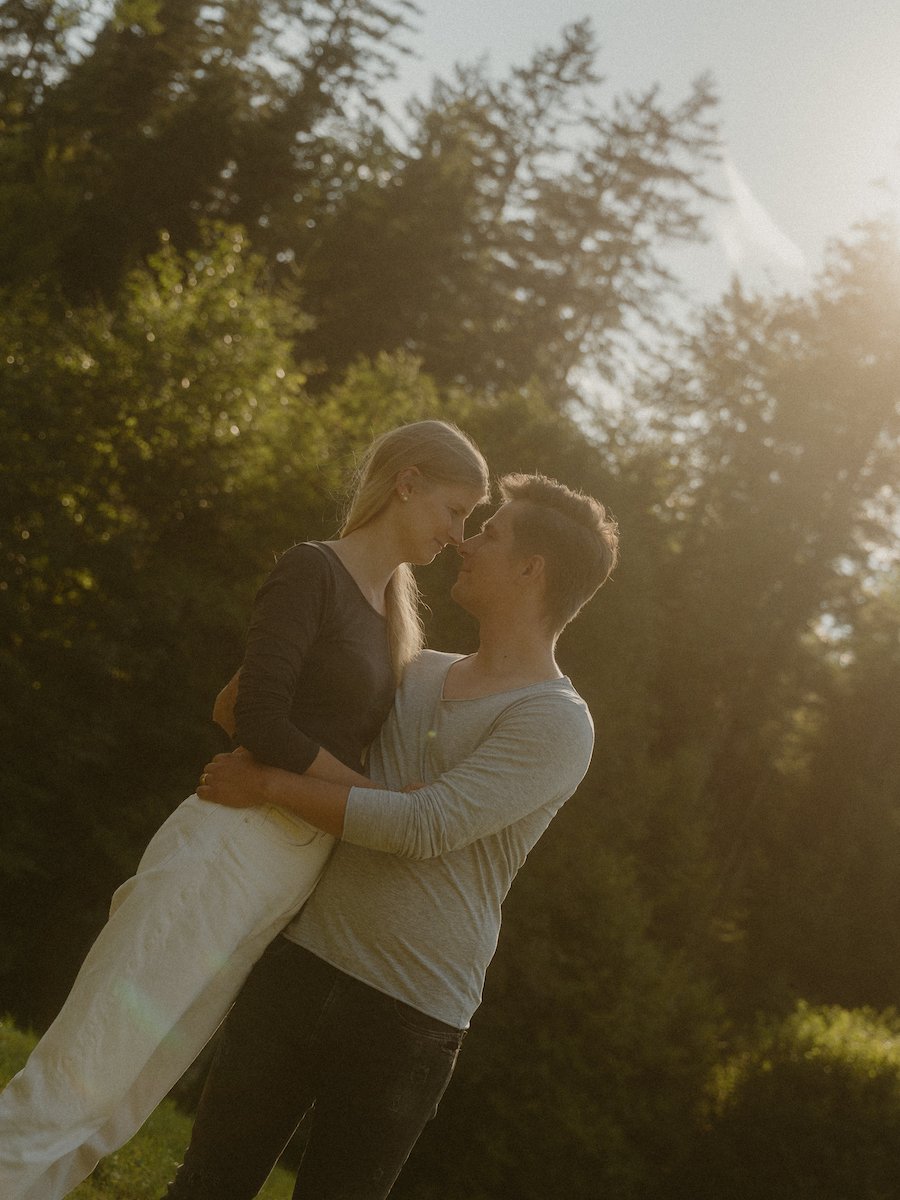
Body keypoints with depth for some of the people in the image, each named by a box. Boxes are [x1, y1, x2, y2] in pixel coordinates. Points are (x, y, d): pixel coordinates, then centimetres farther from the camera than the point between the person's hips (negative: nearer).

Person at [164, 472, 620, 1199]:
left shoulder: (556, 724, -10)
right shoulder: (419, 673, 12)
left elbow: (422, 825, -20)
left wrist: (267, 785, -14)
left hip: (409, 1020, -5)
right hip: (303, 963, 5)